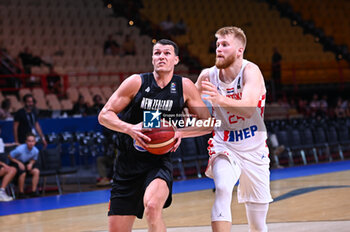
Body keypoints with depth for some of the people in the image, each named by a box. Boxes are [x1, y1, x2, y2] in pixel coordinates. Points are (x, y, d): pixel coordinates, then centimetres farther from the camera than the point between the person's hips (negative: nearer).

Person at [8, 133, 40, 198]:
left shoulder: (36, 151, -14)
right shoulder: (20, 149, -27)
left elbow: (34, 159, 8)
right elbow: (10, 156, -14)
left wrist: (31, 164, -15)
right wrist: (19, 163, -23)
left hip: (27, 163, 5)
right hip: (16, 163, -5)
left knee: (36, 171, -21)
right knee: (23, 173, -33)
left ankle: (34, 191, -13)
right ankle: (21, 193, -17)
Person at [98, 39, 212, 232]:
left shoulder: (184, 87, 0)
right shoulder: (136, 82, -4)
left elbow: (208, 124, 5)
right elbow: (104, 115, -4)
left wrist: (180, 132, -13)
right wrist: (129, 128, -22)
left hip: (159, 163, -1)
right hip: (128, 164, 1)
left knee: (152, 206, -33)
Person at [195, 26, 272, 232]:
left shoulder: (250, 71, -18)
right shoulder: (208, 75, -8)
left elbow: (249, 108, -36)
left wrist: (220, 100, -54)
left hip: (254, 150, -1)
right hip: (224, 146, 1)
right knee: (222, 189, -32)